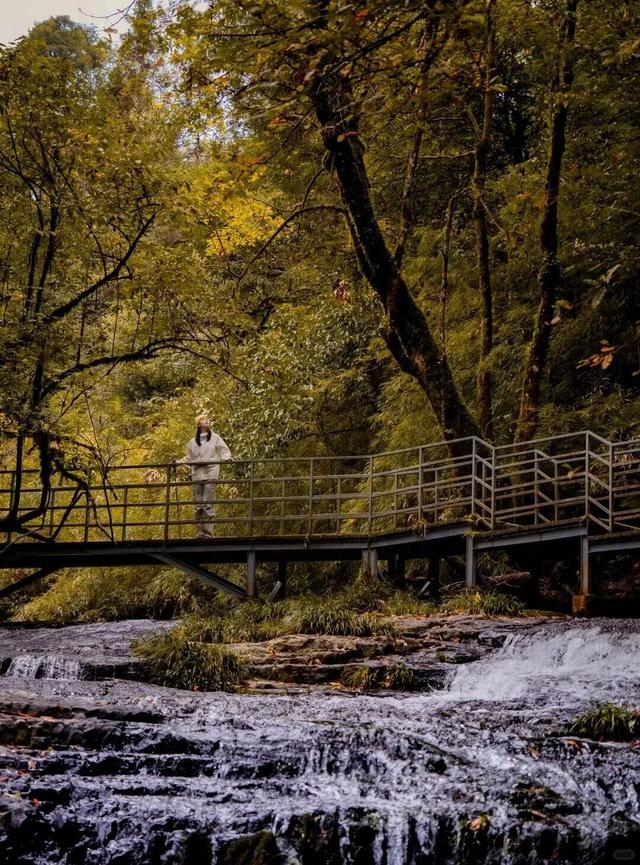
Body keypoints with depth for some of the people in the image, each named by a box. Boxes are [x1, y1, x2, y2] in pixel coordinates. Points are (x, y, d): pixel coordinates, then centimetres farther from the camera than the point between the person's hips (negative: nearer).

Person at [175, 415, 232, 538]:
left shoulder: (216, 438, 10)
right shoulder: (193, 441, 16)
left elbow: (225, 451, 6)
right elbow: (188, 457, 20)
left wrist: (226, 458, -15)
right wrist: (178, 462, 5)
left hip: (210, 474, -3)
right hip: (197, 474, 3)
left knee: (208, 504, -10)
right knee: (198, 505, -1)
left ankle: (208, 532, -10)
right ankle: (200, 531, 3)